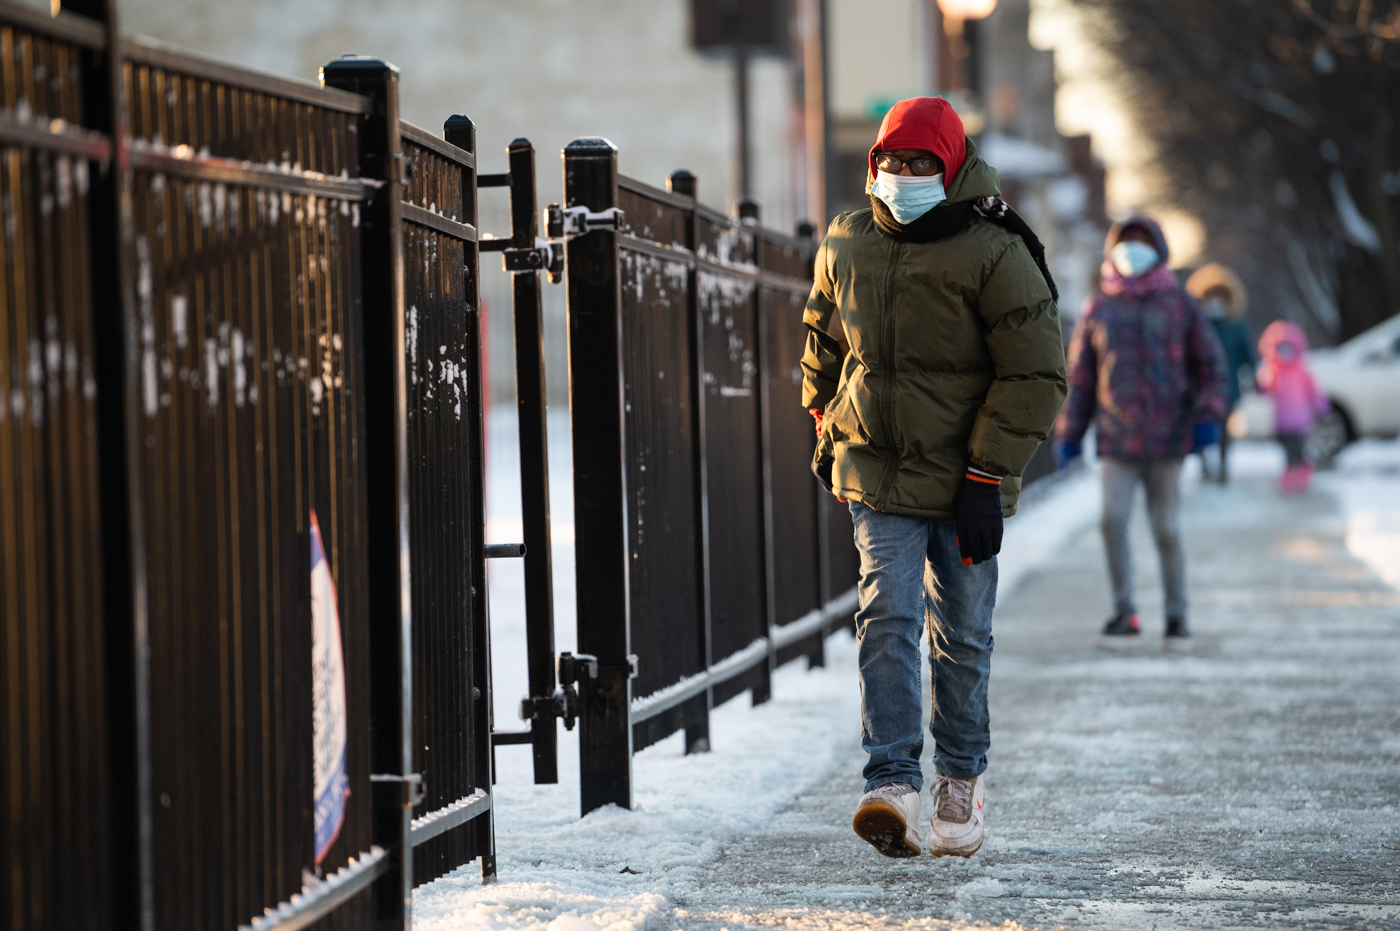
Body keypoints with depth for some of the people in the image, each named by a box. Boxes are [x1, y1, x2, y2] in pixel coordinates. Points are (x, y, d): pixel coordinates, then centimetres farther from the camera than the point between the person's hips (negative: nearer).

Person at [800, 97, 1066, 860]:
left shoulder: (993, 254, -11)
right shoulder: (846, 245, 4)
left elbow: (1035, 373, -12)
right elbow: (822, 334, 24)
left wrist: (987, 478, -15)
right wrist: (826, 426, 25)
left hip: (964, 481, -2)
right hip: (877, 476, 2)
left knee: (961, 636, 7)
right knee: (888, 617, -13)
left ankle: (961, 779, 26)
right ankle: (893, 789, -20)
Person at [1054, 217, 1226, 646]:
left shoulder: (1180, 305, 4)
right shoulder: (1098, 309, 9)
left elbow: (1210, 364, 6)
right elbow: (1080, 375, 13)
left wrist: (1207, 415, -9)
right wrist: (1069, 434, 9)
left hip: (1167, 438, -1)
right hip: (1117, 440, 1)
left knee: (1166, 530, 3)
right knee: (1112, 518, -15)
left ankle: (1177, 617, 16)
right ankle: (1124, 613, -4)